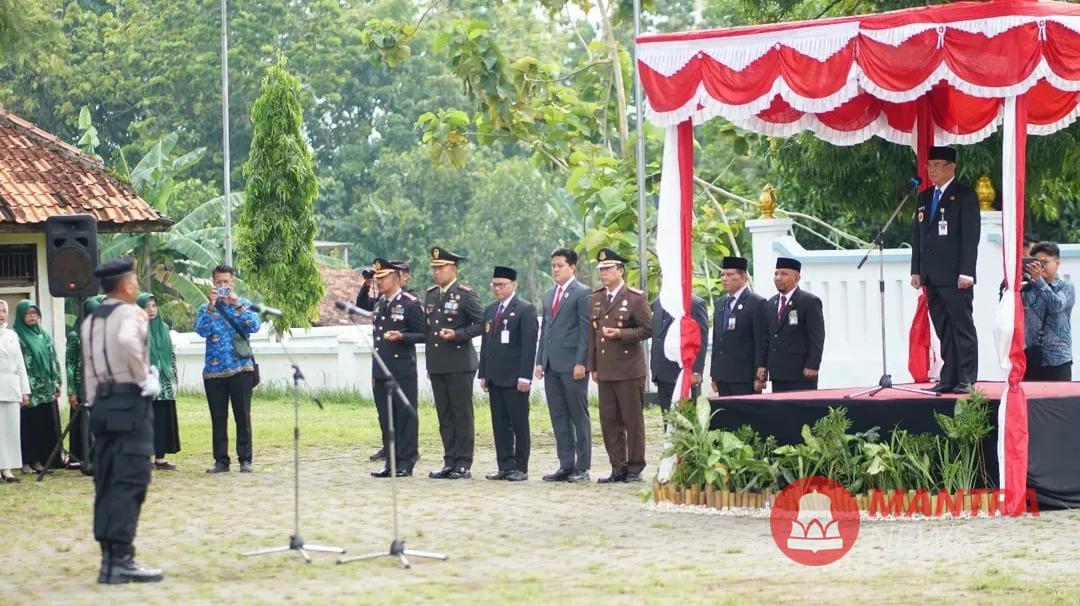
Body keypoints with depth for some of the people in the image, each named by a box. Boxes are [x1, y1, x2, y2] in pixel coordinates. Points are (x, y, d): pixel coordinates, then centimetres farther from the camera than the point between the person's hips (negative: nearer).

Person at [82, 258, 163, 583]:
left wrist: (97, 406, 13)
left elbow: (89, 371, 11)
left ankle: (109, 559, 10)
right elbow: (127, 340, -30)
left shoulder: (90, 321, 13)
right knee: (130, 481, -7)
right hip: (131, 402, -8)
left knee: (106, 482, 9)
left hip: (102, 403, 8)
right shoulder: (131, 313, -8)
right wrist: (145, 378, -18)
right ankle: (122, 559, -11)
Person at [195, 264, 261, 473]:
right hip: (214, 370, 1)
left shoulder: (243, 304, 7)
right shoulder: (206, 308, 9)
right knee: (218, 417, 3)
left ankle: (245, 459, 3)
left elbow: (255, 326, -9)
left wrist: (236, 305, -16)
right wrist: (211, 306, -15)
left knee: (243, 415, -1)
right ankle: (221, 460, 9)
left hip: (241, 368, -1)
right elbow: (202, 331, -9)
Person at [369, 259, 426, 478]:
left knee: (405, 417, -2)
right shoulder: (379, 304, 15)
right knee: (386, 419, 8)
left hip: (402, 372, -7)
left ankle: (405, 463, 1)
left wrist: (401, 336, -20)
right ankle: (391, 462, 14)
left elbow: (423, 334, -6)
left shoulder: (410, 304, -6)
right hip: (380, 372, 7)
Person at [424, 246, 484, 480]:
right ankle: (450, 463, 12)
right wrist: (429, 364, 16)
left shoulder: (465, 294, -5)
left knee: (462, 414, -3)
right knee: (445, 417, 8)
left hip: (460, 364, -6)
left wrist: (457, 335, -20)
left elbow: (481, 324, -7)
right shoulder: (431, 295, 14)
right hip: (437, 365, 6)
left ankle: (464, 465, -2)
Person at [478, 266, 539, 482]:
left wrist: (525, 377, -16)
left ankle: (521, 468, 3)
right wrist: (483, 374, 12)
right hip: (495, 378, 7)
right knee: (500, 424, 6)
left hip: (515, 378, -7)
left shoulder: (525, 309, -5)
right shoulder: (490, 310, 16)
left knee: (519, 424, -1)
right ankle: (505, 466, 10)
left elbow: (529, 344, -11)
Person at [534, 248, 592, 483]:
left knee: (579, 416, -1)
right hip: (551, 365, 7)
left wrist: (580, 363, -15)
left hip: (572, 365, -7)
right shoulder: (549, 294, 18)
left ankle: (582, 468, 1)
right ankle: (566, 466, 11)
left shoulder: (582, 293, -5)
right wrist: (539, 361, 12)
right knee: (559, 417, 7)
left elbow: (586, 331, -10)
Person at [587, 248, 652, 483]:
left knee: (633, 420, -1)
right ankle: (618, 468, 11)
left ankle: (635, 468, 7)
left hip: (629, 370, -5)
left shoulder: (635, 298, -3)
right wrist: (593, 366, 12)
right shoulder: (595, 299, 14)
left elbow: (647, 329, -6)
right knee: (609, 421, 5)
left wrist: (620, 334, -17)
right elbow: (592, 334, 16)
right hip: (605, 371, 6)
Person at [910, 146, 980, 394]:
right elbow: (917, 236, 20)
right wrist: (916, 270, 12)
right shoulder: (925, 198, 18)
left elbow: (971, 236, -9)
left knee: (963, 329, -4)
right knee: (943, 331, 6)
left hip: (955, 277, -7)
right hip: (932, 277, 7)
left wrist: (966, 272, -16)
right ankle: (948, 379, 6)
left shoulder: (965, 196, -3)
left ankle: (966, 380, -4)